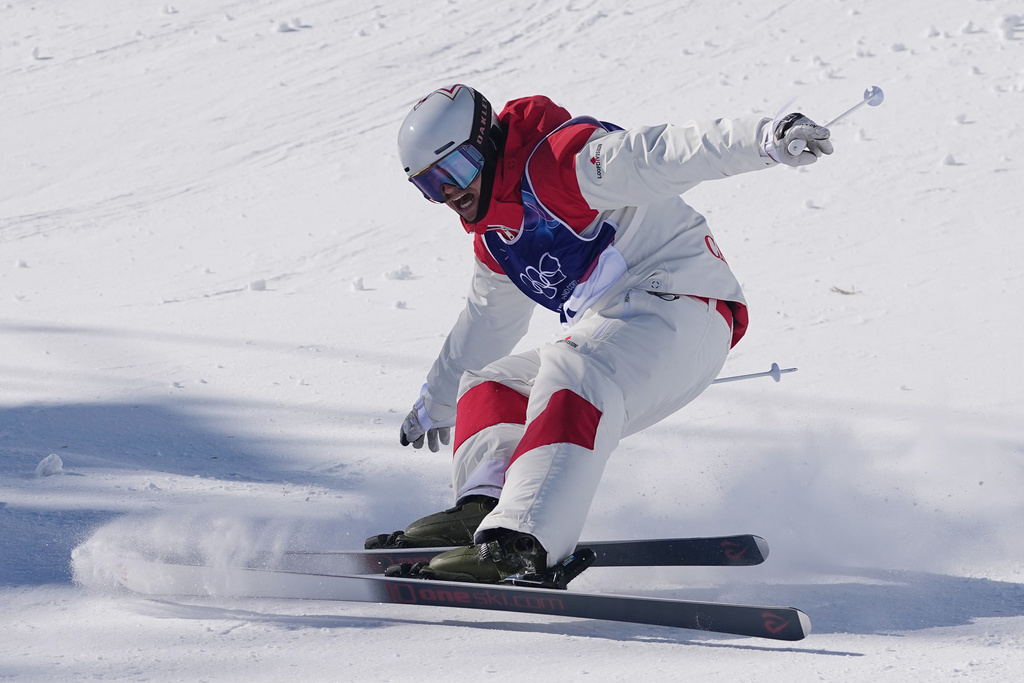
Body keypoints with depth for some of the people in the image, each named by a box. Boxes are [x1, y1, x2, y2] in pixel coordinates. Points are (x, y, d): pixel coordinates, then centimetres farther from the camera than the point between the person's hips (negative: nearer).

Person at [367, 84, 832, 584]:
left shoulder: (559, 164, -11)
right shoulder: (492, 239, 19)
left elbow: (667, 154, -24)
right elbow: (487, 322, 37)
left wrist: (768, 138, -39)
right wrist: (435, 405, 50)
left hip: (679, 304, -10)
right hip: (607, 333, 10)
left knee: (572, 372, -34)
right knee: (489, 384, 11)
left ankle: (520, 544, -51)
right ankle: (483, 508, -17)